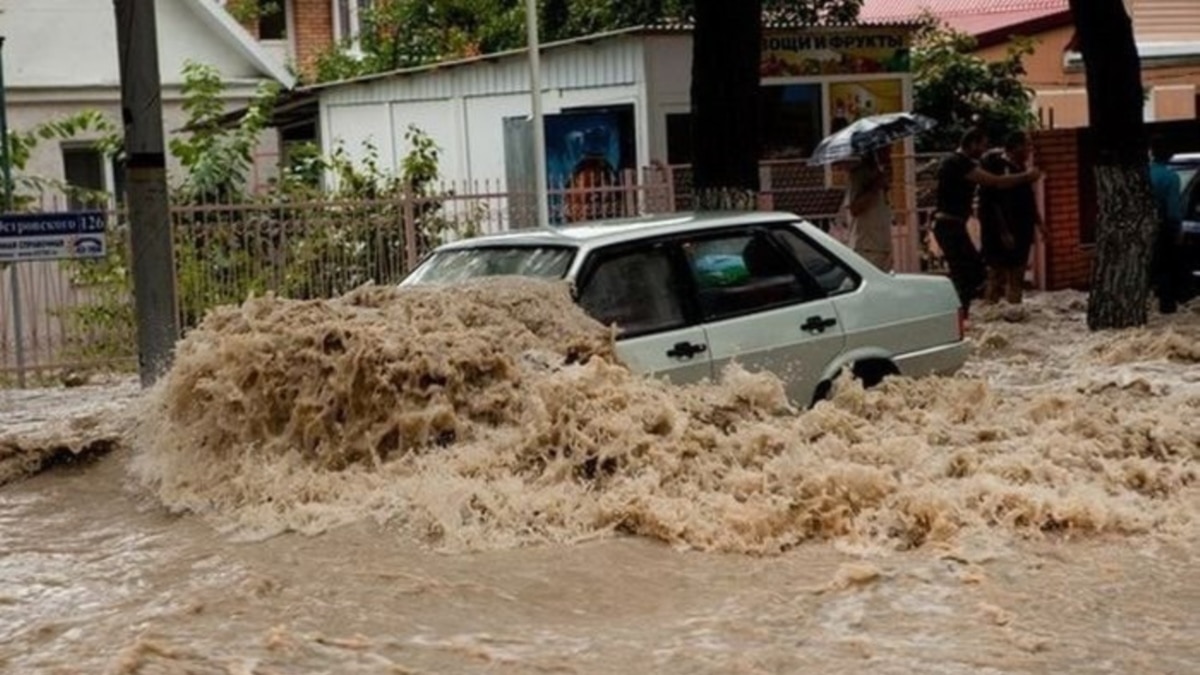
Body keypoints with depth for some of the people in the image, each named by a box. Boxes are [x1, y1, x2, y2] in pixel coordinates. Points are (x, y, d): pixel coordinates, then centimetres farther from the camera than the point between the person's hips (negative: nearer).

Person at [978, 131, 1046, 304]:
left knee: (1017, 277, 12)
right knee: (998, 277, -7)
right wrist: (1003, 232, -22)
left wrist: (1037, 222, 19)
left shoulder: (1020, 169, 13)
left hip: (1021, 232, 9)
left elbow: (1028, 200, 23)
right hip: (1001, 234, -9)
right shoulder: (998, 168, -14)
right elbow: (993, 203, -19)